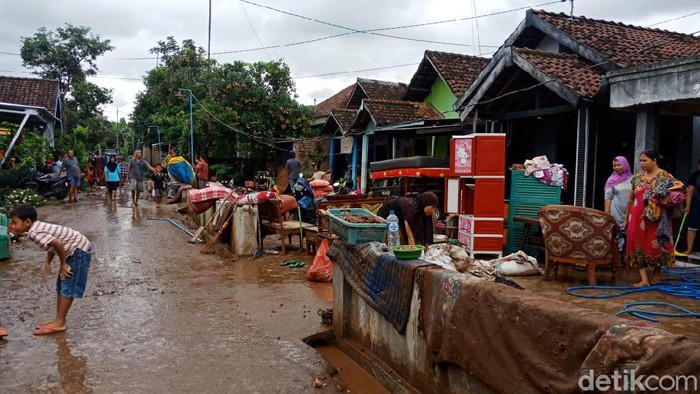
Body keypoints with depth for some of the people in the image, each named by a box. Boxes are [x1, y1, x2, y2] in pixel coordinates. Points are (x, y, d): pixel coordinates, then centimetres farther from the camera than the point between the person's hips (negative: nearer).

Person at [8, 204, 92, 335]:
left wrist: (63, 264, -18)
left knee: (68, 288, -6)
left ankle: (59, 323, 1)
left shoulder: (34, 232, -21)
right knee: (61, 286, 15)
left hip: (79, 251, -11)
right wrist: (47, 263, 7)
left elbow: (58, 244, -32)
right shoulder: (38, 227, 8)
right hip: (74, 251, 11)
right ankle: (59, 319, 22)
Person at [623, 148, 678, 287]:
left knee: (655, 245, 4)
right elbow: (631, 200, 15)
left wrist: (665, 199, -22)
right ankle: (644, 279, 3)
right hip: (638, 219, 4)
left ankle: (657, 271, 29)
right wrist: (626, 219, 15)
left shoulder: (665, 177, -5)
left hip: (656, 220, -4)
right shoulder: (637, 177, 8)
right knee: (638, 246, -1)